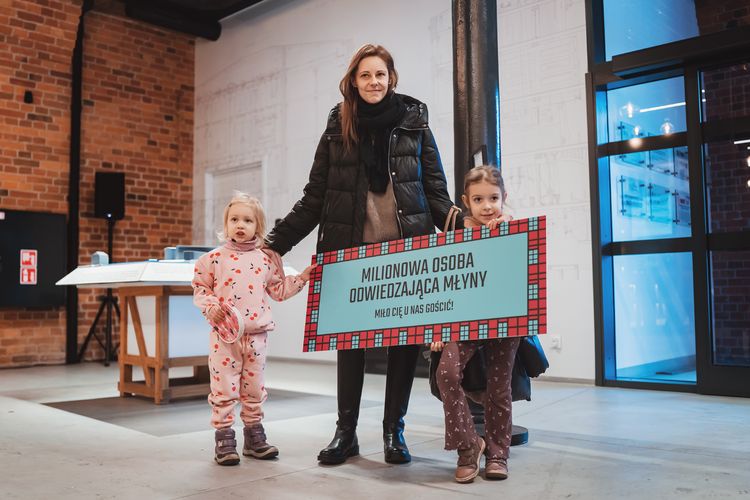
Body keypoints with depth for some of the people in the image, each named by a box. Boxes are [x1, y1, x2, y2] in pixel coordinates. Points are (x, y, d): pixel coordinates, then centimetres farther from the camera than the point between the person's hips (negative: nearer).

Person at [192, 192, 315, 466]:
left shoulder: (265, 260, 6)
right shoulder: (214, 258, -1)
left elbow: (278, 290, 14)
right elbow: (200, 288, 4)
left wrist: (301, 278, 5)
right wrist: (210, 307, -12)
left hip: (256, 334, 3)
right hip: (225, 333, -3)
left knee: (254, 388, 12)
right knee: (224, 388, 0)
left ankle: (254, 436, 25)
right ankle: (224, 439, 12)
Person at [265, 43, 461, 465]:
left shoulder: (415, 124, 7)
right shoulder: (337, 130, 8)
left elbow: (436, 192, 7)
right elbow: (314, 199, 9)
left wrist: (461, 232, -8)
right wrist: (276, 241, 3)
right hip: (351, 251, 1)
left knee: (405, 338, 3)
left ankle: (394, 430, 18)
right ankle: (346, 431, 17)